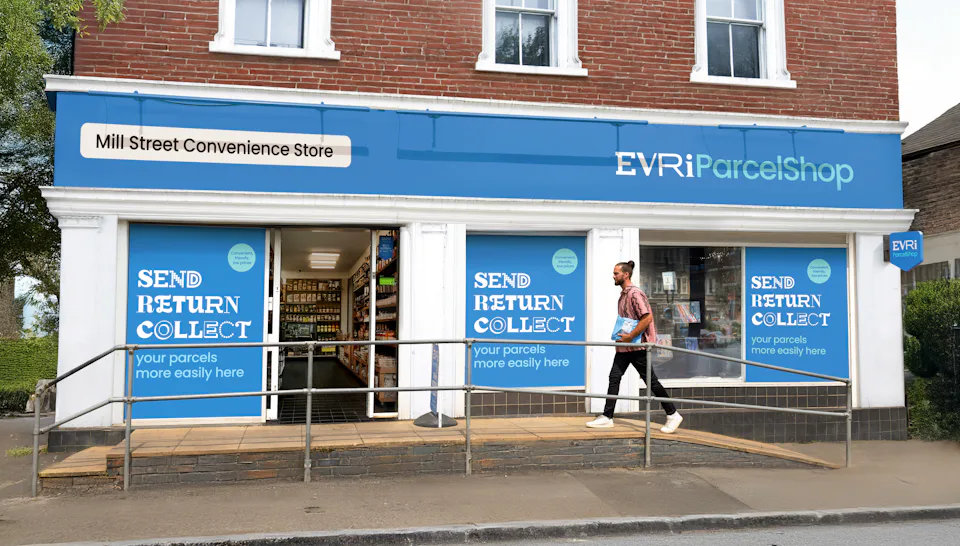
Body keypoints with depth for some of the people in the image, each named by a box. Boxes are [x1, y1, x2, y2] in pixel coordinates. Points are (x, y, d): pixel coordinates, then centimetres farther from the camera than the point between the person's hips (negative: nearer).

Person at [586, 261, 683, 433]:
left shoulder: (635, 293, -15)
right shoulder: (623, 294, 14)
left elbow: (647, 317, -24)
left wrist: (630, 337, -22)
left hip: (637, 346, -9)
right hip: (624, 346, 9)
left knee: (651, 381, -1)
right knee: (614, 377, 4)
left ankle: (673, 415, 12)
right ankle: (607, 417, 8)